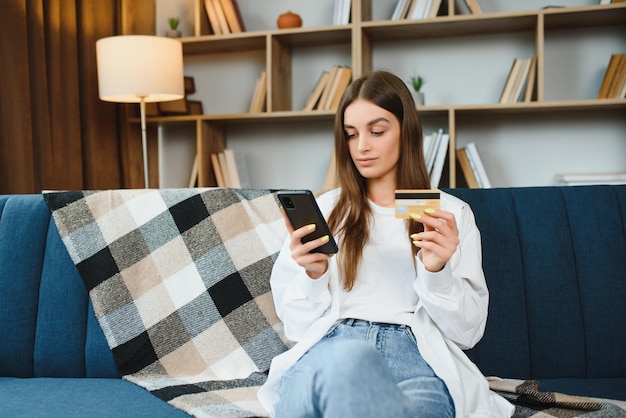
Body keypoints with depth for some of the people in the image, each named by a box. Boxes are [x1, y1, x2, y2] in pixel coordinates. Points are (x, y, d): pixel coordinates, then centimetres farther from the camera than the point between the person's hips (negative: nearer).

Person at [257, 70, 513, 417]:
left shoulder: (452, 213, 15)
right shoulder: (323, 210, 17)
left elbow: (468, 332, 8)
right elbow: (297, 326, 13)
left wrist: (437, 273, -10)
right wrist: (313, 276, -8)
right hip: (327, 352, 1)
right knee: (349, 359, -38)